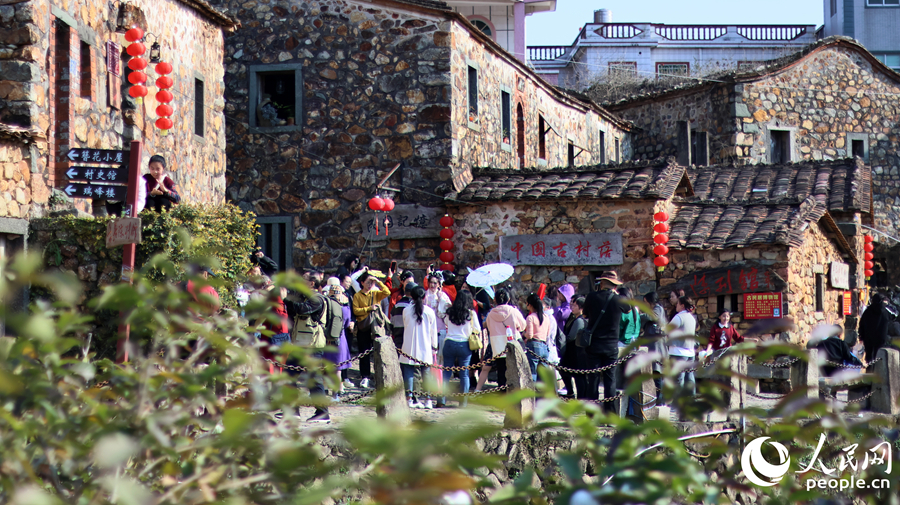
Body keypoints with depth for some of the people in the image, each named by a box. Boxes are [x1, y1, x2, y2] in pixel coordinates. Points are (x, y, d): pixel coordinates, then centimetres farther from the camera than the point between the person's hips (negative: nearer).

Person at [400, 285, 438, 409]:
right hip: (425, 348, 0)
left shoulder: (406, 310, -2)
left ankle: (409, 398, -3)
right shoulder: (429, 311, -3)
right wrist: (434, 346, 15)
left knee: (408, 371, 3)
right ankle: (428, 400, 3)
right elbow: (433, 331, 4)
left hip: (409, 347, 0)